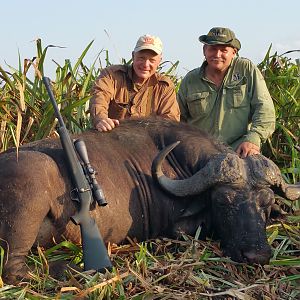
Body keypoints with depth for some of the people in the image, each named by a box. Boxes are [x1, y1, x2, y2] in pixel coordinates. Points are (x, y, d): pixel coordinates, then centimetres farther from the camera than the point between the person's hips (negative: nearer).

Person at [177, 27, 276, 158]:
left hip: (240, 152, -2)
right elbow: (180, 119, 19)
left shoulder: (247, 70, 3)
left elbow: (264, 108, -4)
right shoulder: (190, 80, 9)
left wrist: (253, 138, -18)